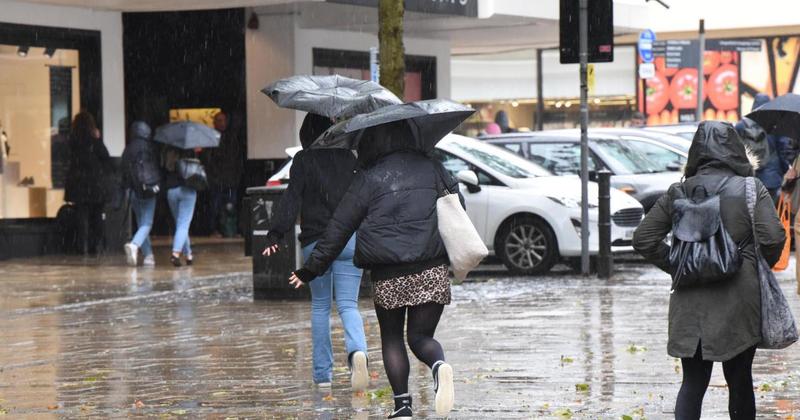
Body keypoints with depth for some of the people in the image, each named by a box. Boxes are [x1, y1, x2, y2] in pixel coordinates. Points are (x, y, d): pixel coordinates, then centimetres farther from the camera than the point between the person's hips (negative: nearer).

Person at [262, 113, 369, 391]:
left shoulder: (303, 160, -3)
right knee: (348, 305, -1)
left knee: (320, 306, 12)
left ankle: (322, 372, 13)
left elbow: (291, 199, -10)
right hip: (350, 239, 1)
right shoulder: (348, 157, 6)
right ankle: (357, 350, -31)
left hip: (315, 242, -1)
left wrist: (275, 235, -11)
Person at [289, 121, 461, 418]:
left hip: (388, 277, -2)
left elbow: (339, 228, 2)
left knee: (392, 337, 15)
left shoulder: (368, 178, 1)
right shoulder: (430, 167, 9)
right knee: (420, 336, 10)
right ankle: (439, 365, -23)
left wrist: (310, 270, 8)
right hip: (432, 271, 2)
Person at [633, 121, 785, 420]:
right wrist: (756, 269, 6)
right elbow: (772, 238, -12)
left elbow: (643, 239, 4)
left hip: (690, 305, 1)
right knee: (739, 381, 11)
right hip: (738, 304, -1)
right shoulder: (752, 190, -3)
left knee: (693, 383, 6)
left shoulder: (678, 192, 4)